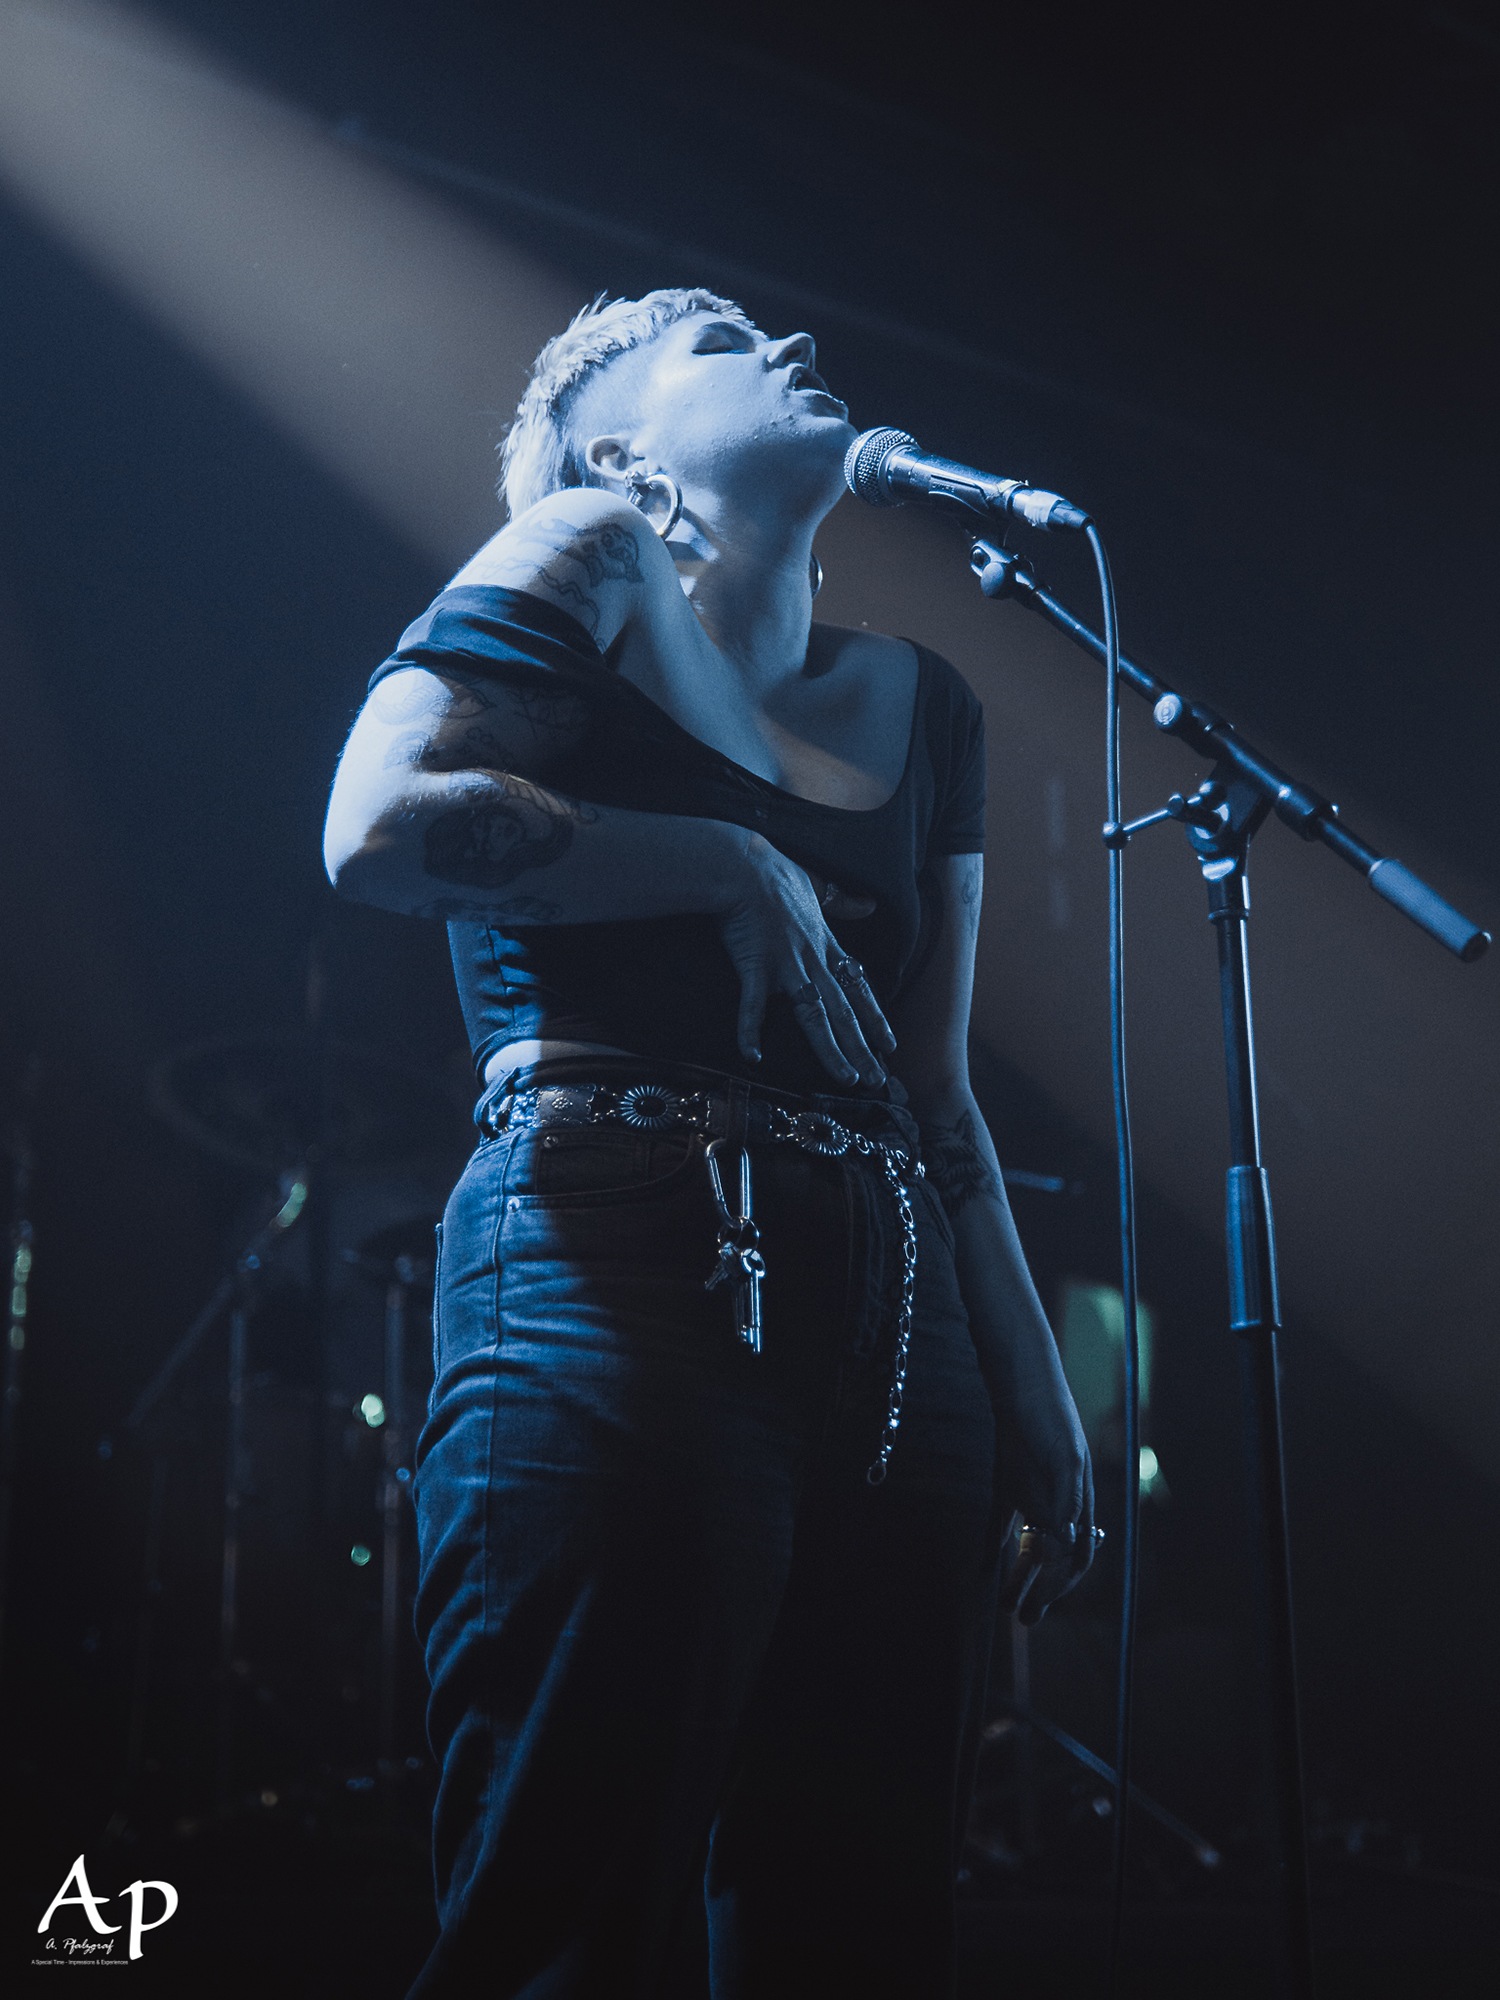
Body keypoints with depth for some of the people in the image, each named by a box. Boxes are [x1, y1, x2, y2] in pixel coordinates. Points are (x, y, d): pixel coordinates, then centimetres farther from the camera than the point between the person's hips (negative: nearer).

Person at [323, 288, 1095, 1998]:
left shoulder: (917, 702, 23)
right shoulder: (588, 560, 6)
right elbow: (383, 829, -12)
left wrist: (1039, 1395, 16)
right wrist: (733, 866, -6)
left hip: (895, 1326, 7)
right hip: (621, 1272, -6)